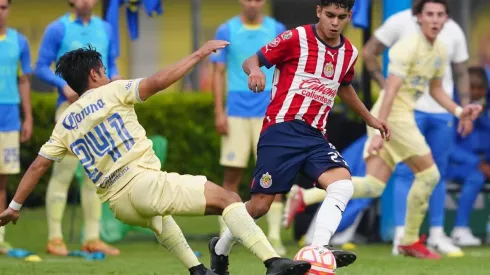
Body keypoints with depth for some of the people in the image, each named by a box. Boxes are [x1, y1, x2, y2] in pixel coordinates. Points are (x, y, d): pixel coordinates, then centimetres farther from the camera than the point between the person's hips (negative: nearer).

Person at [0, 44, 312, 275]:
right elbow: (158, 82, -10)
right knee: (228, 199, -6)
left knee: (158, 217, 42)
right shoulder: (112, 92, 5)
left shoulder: (65, 123, 19)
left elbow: (38, 166, 18)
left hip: (117, 204, 6)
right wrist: (198, 55, -5)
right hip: (143, 180, -6)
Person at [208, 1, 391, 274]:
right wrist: (255, 70, -26)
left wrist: (369, 118, 39)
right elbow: (252, 60, -3)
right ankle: (220, 250, 22)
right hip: (283, 130, -5)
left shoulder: (350, 53, 11)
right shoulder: (296, 38, -6)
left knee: (343, 185, -23)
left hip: (315, 136, 5)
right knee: (260, 204, -4)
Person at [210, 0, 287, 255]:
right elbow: (218, 73, 4)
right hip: (236, 112, 0)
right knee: (232, 174, 1)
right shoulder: (226, 31, 3)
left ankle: (274, 237, -2)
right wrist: (219, 112, -4)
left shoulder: (277, 30, 5)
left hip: (269, 112, 0)